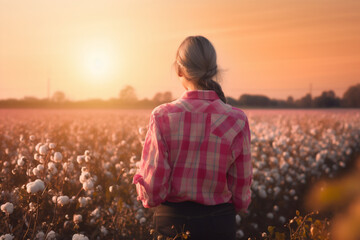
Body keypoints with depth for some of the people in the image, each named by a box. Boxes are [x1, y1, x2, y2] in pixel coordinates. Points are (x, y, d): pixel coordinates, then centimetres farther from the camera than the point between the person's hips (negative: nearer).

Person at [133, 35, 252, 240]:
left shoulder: (163, 117, -14)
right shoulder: (237, 120, -10)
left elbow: (152, 192, -12)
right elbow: (241, 189, -3)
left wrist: (140, 177, 9)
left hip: (171, 222, -1)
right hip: (219, 222, 1)